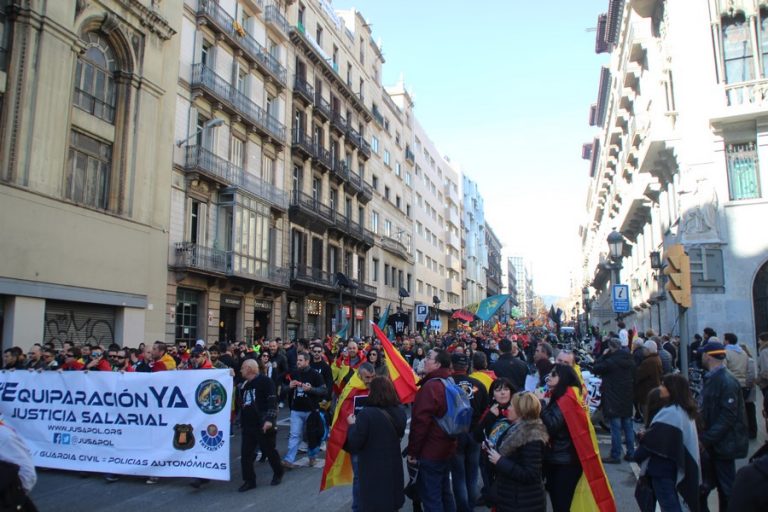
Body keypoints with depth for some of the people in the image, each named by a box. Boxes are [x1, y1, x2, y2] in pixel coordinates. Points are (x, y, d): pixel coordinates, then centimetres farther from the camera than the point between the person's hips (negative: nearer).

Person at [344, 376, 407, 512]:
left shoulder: (366, 414, -24)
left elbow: (354, 443, -18)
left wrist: (352, 425, -3)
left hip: (373, 469, -6)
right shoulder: (400, 412, -3)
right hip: (394, 465, 6)